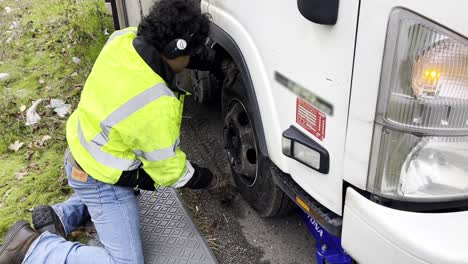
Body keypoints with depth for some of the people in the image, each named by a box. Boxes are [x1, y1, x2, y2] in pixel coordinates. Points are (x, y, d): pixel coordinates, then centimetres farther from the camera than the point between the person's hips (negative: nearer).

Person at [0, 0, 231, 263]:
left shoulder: (123, 38, -17)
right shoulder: (157, 108, -36)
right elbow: (169, 170, -20)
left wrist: (211, 59, 3)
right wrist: (210, 181, -3)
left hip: (83, 148, 9)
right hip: (101, 178, -8)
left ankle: (61, 216, 23)